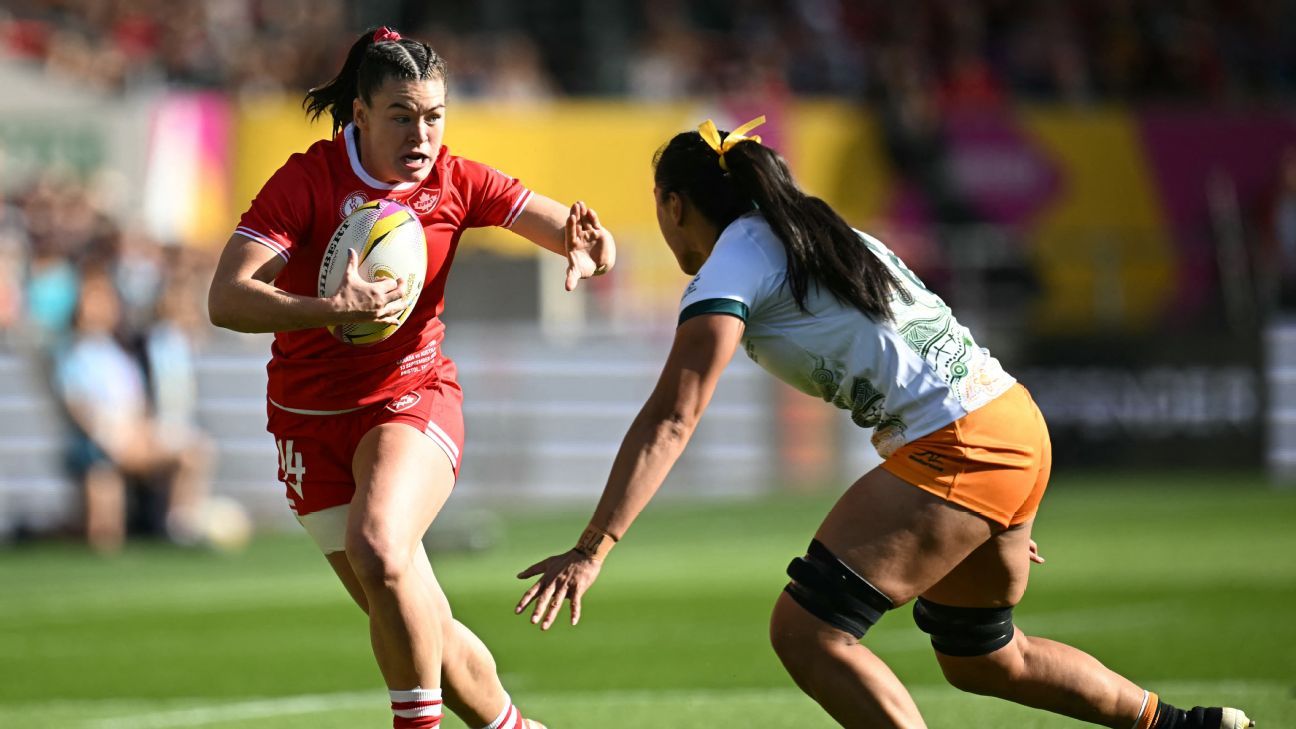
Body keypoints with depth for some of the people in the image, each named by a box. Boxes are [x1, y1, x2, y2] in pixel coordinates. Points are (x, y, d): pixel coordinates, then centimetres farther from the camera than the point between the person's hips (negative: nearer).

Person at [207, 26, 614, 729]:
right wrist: (334, 310, -38)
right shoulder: (308, 179, -13)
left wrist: (587, 249, -27)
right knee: (413, 628, -2)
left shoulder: (455, 183, -6)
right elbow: (226, 299, -23)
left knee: (379, 549, -32)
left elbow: (584, 238, -2)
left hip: (414, 397, 0)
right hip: (313, 419, 0)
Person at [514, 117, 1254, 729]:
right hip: (1019, 429, 9)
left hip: (955, 451, -9)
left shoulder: (729, 270, -5)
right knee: (981, 659, 25)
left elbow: (671, 420, -16)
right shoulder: (824, 236, 22)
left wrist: (592, 550, -20)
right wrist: (998, 509, 34)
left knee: (805, 630, -10)